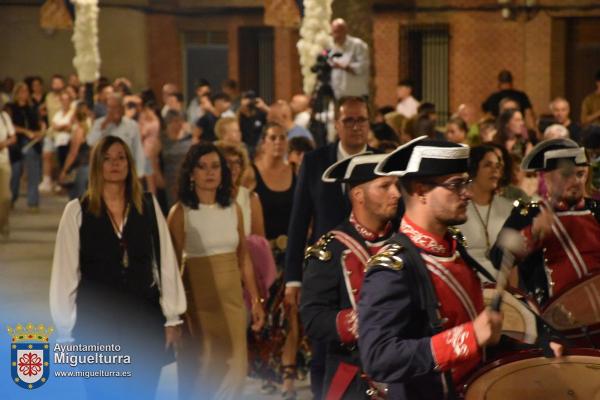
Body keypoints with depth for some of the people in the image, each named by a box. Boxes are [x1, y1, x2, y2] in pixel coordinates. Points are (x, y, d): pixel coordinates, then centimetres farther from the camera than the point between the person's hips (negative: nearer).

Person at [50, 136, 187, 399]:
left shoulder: (149, 206, 2)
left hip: (144, 316, 2)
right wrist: (65, 328, -4)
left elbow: (166, 262, 4)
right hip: (96, 320, -2)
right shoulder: (77, 211, -4)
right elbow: (65, 270, -3)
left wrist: (172, 317, 2)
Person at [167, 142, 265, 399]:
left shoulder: (233, 209, 6)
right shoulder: (180, 212, -5)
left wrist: (256, 300, 8)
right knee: (197, 371, 2)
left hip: (232, 299, 3)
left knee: (236, 368, -5)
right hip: (198, 301, -3)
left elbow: (243, 258, 11)